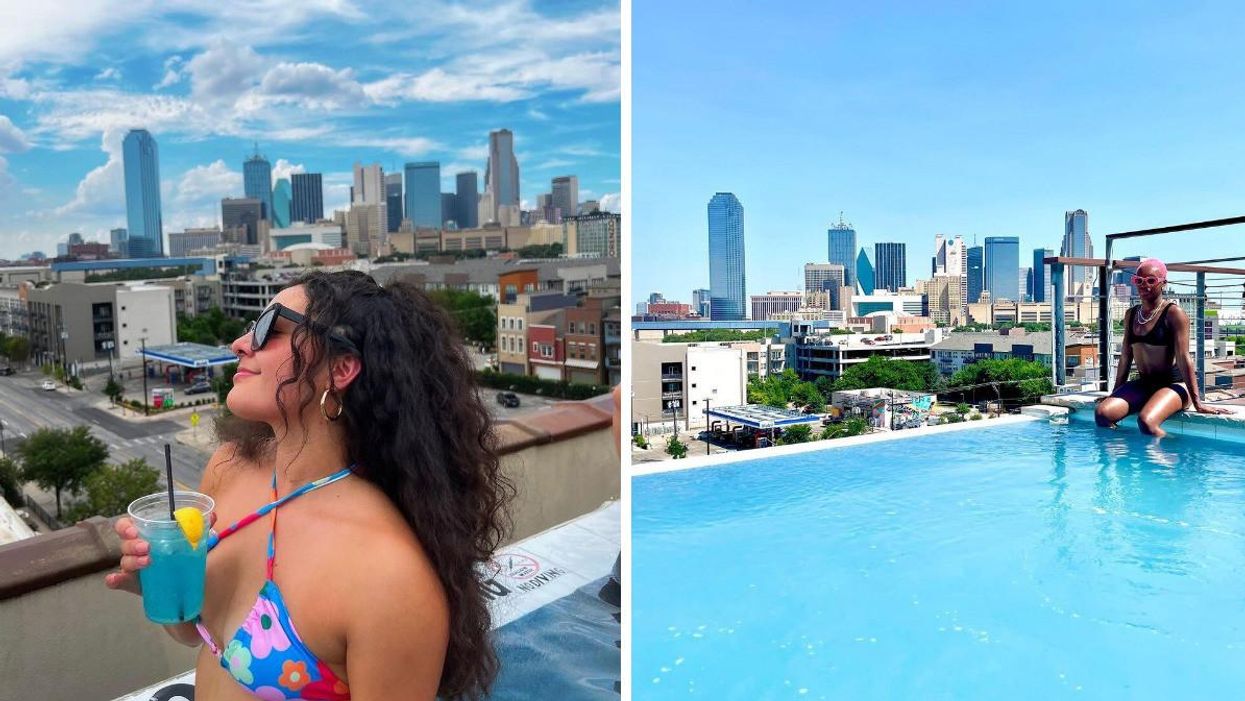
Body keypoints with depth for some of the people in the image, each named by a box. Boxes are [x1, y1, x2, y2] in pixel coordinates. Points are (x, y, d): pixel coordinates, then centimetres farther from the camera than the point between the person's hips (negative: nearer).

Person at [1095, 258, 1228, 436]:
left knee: (1146, 421, -35)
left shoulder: (1174, 313, -7)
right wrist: (1115, 393, 19)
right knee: (1102, 413, -20)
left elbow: (1183, 359, -12)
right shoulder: (1131, 314, 11)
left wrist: (1197, 402, -13)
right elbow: (1125, 358, 16)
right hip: (1142, 384, 6)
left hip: (1173, 384, -6)